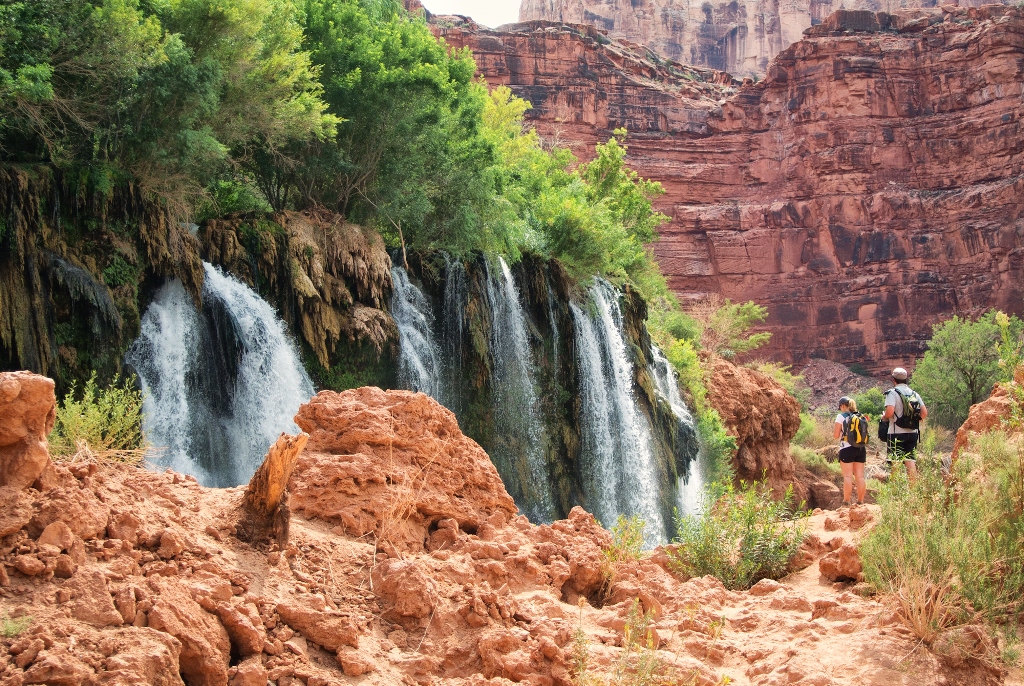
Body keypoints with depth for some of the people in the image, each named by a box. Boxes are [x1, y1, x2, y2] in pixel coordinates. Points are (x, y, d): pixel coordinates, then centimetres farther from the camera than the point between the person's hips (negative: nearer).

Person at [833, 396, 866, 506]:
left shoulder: (841, 416, -5)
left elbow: (836, 435, -5)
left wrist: (834, 431, 14)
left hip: (847, 449, -5)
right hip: (861, 448, 5)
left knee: (847, 476, -5)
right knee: (860, 476, 6)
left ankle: (846, 501, -6)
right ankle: (860, 501, 9)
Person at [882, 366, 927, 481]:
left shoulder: (892, 393, -8)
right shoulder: (914, 393, 10)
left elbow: (890, 412, -21)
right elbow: (924, 413, 6)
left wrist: (884, 416, 0)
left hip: (897, 433, -5)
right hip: (913, 432, 5)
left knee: (895, 463, -1)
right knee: (911, 461, 5)